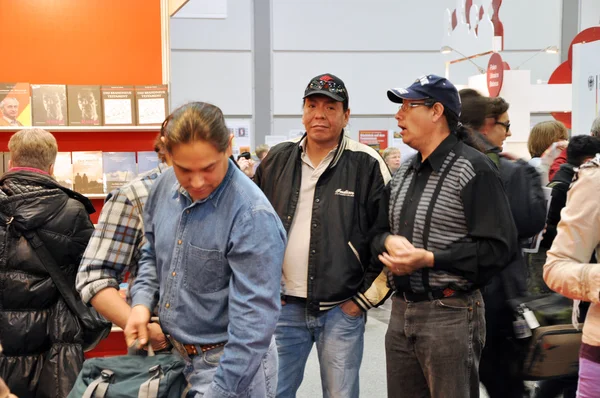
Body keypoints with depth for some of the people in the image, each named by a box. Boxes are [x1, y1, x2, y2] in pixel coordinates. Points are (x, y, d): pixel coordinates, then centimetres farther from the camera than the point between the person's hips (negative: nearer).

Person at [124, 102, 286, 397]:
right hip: (174, 355, 7)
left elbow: (254, 319, -26)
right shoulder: (164, 187, -4)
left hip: (232, 363, -7)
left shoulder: (253, 217, -26)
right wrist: (142, 301, -3)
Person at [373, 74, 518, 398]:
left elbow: (498, 247, -17)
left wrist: (428, 259, -21)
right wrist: (389, 241, -7)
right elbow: (379, 230, 18)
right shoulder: (404, 173, 14)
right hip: (401, 311, 8)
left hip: (451, 314, -7)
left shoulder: (473, 169, -11)